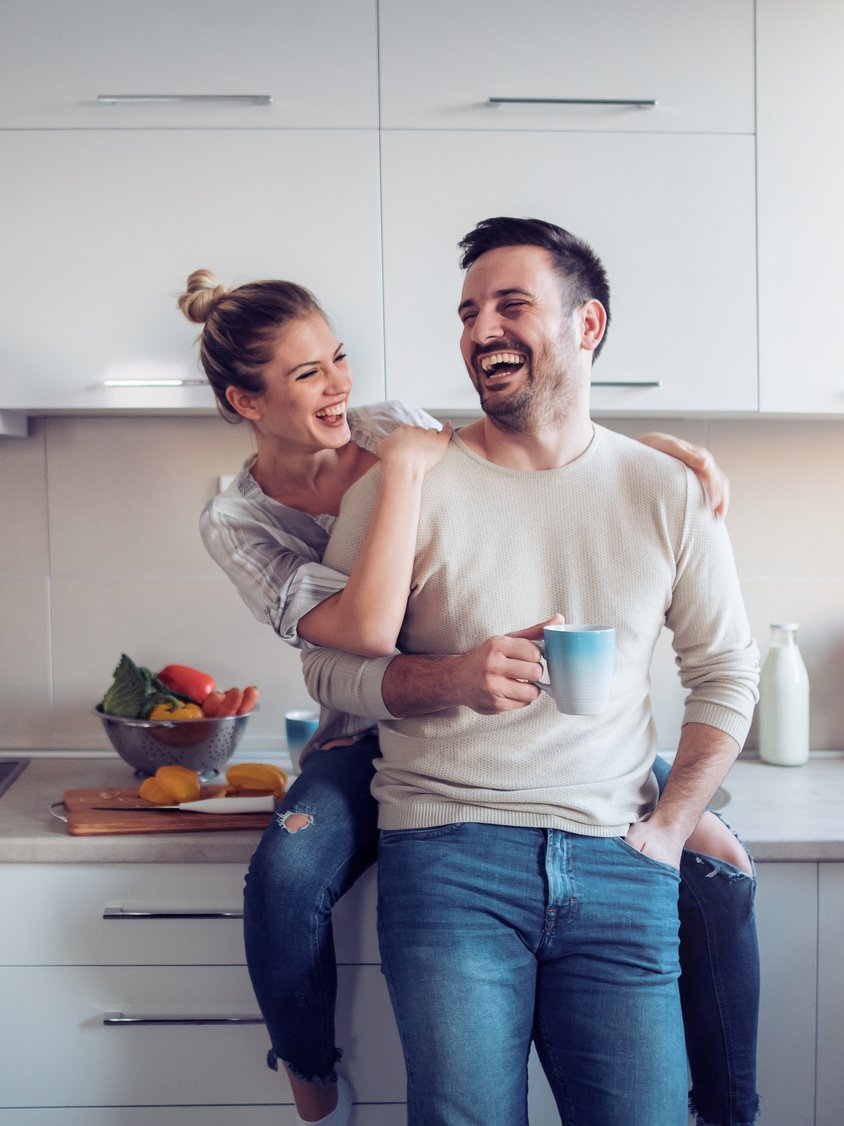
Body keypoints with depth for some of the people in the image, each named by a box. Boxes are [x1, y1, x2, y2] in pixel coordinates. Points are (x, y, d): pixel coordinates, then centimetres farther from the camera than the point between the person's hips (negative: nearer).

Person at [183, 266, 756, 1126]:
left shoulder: (392, 427, -2)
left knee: (710, 862, -14)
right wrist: (404, 473, -27)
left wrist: (648, 446, -6)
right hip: (376, 731, -2)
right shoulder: (237, 522, -10)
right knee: (284, 880, -32)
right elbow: (368, 631, -29)